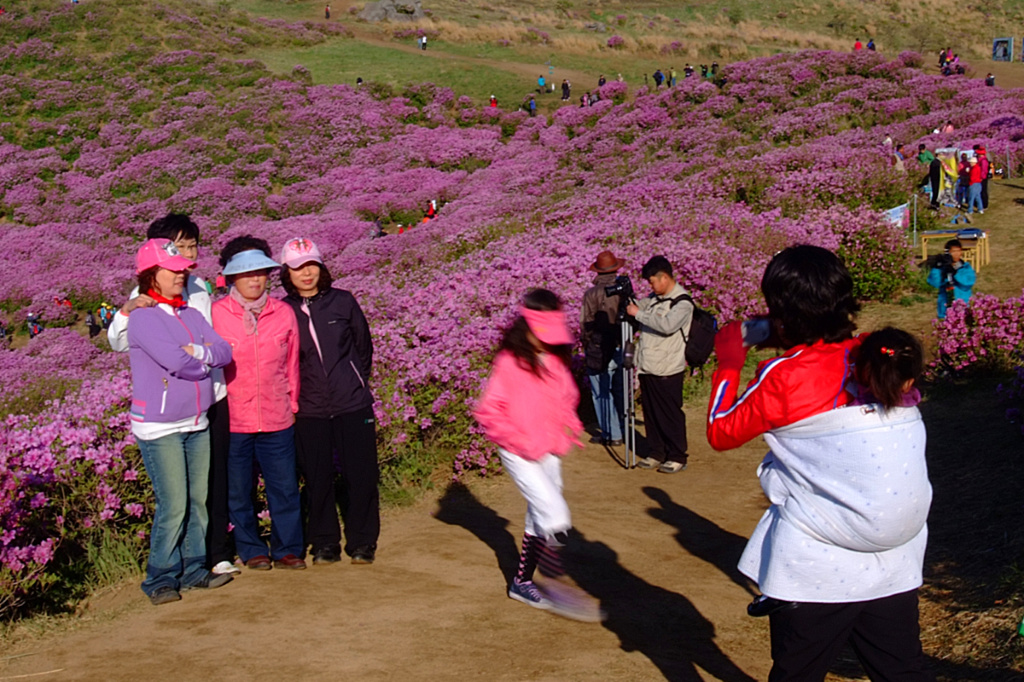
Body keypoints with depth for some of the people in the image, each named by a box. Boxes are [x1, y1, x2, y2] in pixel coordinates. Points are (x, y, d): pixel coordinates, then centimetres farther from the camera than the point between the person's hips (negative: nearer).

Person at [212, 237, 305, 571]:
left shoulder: (284, 313, 2)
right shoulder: (216, 314, -6)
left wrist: (292, 403, 14)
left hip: (277, 419, 2)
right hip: (232, 418, -2)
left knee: (285, 487, 5)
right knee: (238, 491, 9)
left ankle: (288, 549, 21)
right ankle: (251, 550, 25)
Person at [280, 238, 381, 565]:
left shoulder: (343, 302, 1)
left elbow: (363, 345, 11)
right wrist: (294, 395, 5)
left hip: (353, 405, 0)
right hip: (308, 411, 0)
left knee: (361, 476, 2)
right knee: (317, 480, 5)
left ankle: (362, 542, 16)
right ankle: (324, 542, 20)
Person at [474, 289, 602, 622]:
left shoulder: (557, 360, 5)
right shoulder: (509, 363, -15)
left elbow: (568, 399, 21)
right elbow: (488, 411, -14)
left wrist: (568, 431, 5)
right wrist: (521, 442, -17)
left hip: (550, 453, 7)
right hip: (520, 455, -7)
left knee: (540, 520, 14)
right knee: (556, 516, -15)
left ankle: (522, 582, 29)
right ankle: (554, 585, -3)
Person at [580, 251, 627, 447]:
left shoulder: (591, 294, -14)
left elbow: (586, 325, -10)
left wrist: (586, 346, 5)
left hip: (599, 351, -4)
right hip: (622, 349, 4)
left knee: (602, 394, 7)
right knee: (620, 392, 18)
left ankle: (612, 434, 10)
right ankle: (622, 429, 28)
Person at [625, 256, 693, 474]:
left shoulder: (682, 303, -12)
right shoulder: (654, 298, 13)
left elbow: (667, 325, -27)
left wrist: (638, 313, -22)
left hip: (667, 370, -8)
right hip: (647, 366, 8)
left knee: (670, 414, -1)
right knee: (650, 413, 12)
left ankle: (677, 457, 8)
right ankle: (656, 453, 23)